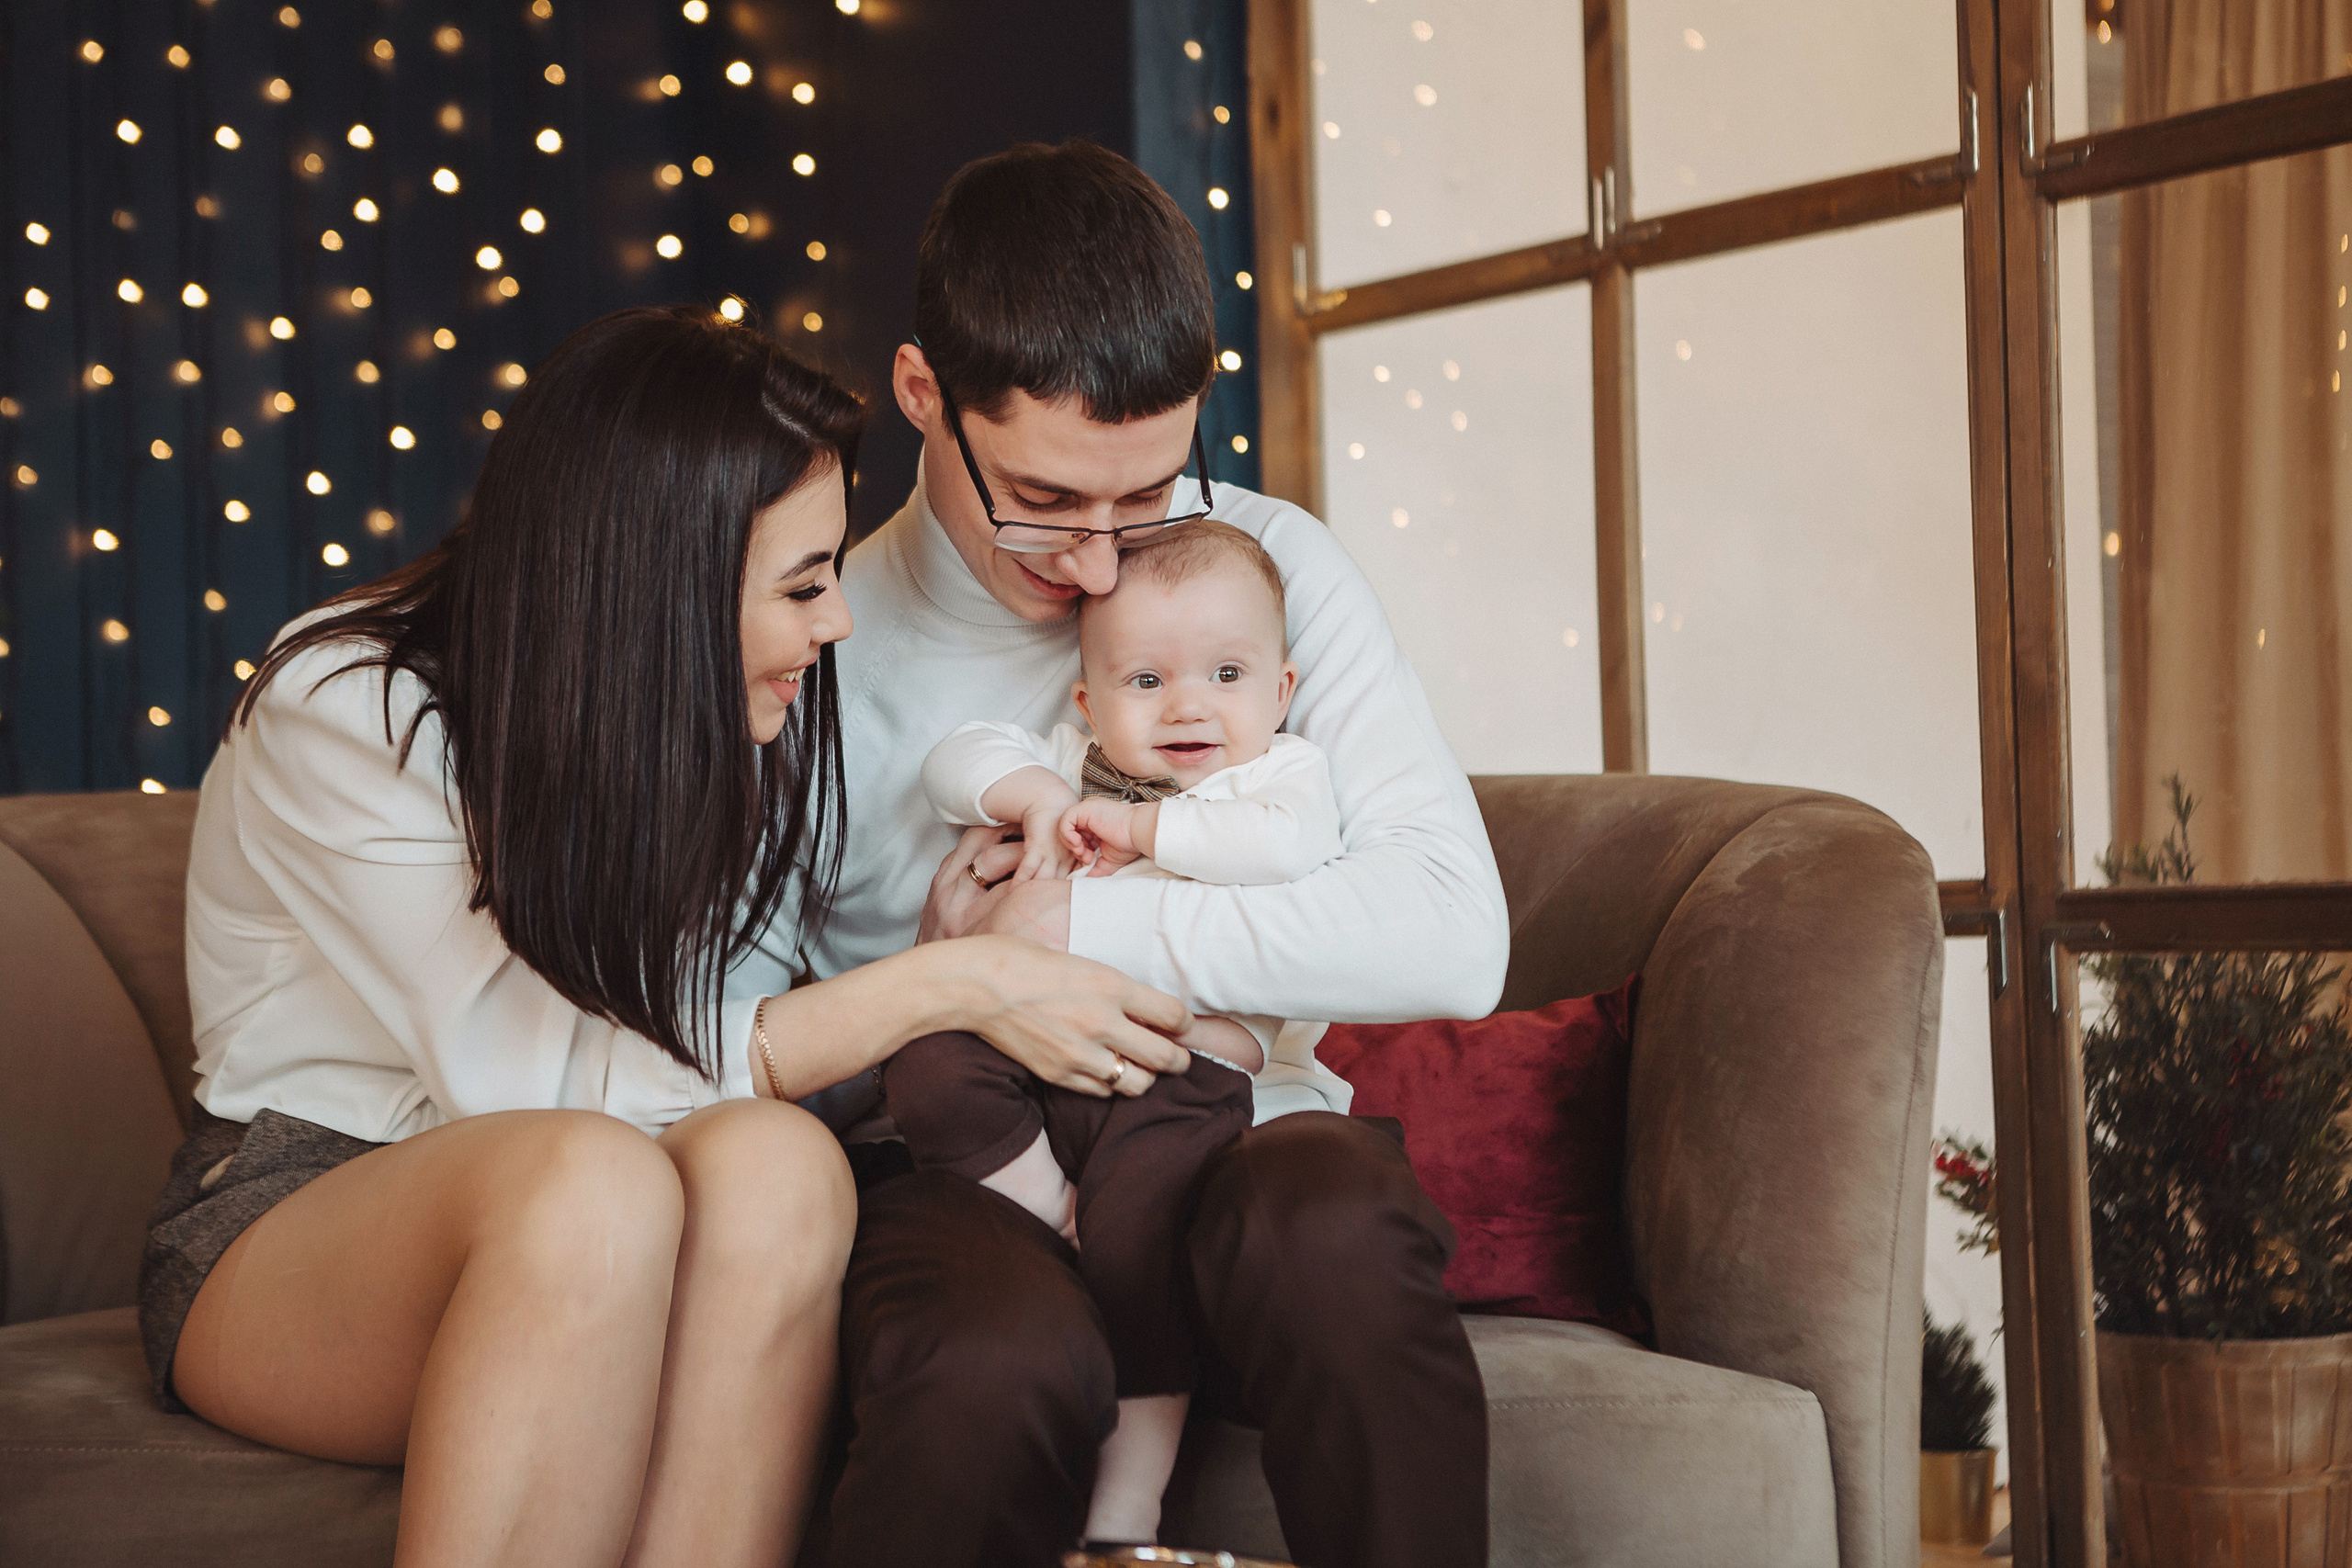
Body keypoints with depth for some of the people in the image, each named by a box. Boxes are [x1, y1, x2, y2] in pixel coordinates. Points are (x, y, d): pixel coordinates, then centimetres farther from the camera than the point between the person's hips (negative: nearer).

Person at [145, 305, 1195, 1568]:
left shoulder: (727, 721, 1)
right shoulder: (346, 714, -18)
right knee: (594, 1178, -38)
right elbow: (545, 1083, -24)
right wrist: (949, 989, -24)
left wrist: (978, 923, -19)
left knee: (773, 1163, -31)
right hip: (290, 1210, -4)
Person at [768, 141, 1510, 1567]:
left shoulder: (1275, 568, 2)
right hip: (955, 1179, -1)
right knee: (1000, 1354, -36)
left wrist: (1079, 926, -13)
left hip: (1225, 1141, 1)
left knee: (1336, 1220, -35)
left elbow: (1453, 940, -11)